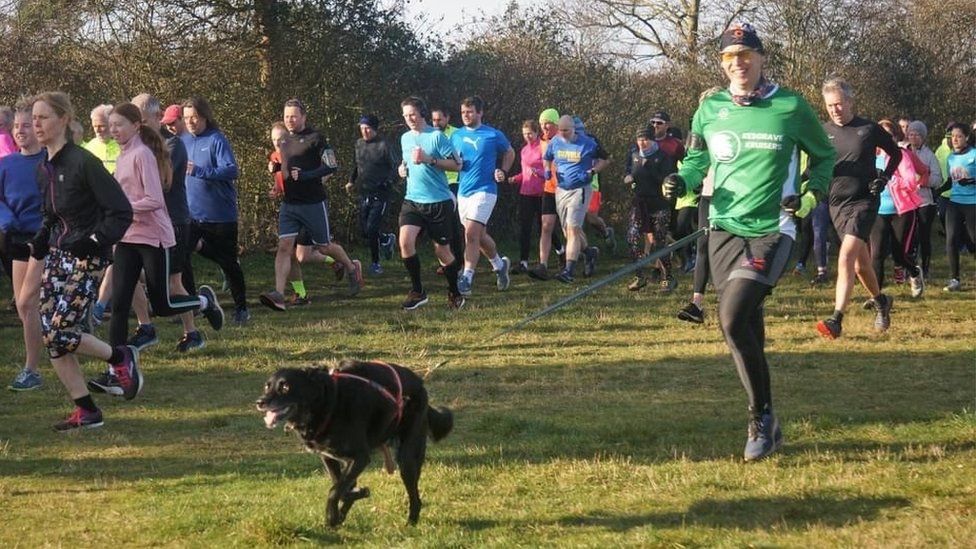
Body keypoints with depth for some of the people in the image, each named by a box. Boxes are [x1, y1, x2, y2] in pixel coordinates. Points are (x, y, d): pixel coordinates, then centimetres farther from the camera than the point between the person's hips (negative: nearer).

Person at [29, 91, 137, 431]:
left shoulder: (83, 163, -16)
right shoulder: (45, 168, 8)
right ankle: (86, 412, 10)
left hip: (86, 258, -8)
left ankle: (121, 358, 11)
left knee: (60, 332, -15)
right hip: (56, 256, 8)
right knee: (49, 337, 1)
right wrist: (40, 240, 5)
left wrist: (94, 241, -23)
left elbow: (122, 212, -15)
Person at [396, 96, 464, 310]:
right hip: (412, 200, 5)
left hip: (439, 202, -4)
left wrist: (429, 160, -20)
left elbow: (457, 164, -11)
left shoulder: (437, 136, -7)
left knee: (442, 250, 4)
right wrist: (403, 168, 6)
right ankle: (417, 291, -5)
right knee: (405, 240, -18)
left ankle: (454, 293, 26)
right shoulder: (405, 138, 12)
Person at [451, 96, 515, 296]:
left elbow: (510, 153, 13)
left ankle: (467, 279, -19)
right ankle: (500, 265, 38)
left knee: (471, 233, -18)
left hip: (484, 190, -6)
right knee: (480, 236, 16)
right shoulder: (456, 136, 8)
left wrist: (503, 171, -2)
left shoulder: (493, 135, -4)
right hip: (463, 190, 6)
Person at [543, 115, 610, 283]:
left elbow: (604, 160, 3)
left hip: (580, 190, -6)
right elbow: (547, 159, 21)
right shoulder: (555, 142, 4)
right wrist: (548, 170, 0)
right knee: (568, 229, 13)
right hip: (561, 190, 6)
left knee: (572, 228, -16)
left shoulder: (587, 143, -8)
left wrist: (592, 172, -13)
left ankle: (569, 270, -20)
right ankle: (588, 254, 39)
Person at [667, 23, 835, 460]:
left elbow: (824, 156, 10)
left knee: (733, 319, -20)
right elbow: (697, 159, 18)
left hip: (772, 230, -4)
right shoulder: (710, 110, 5)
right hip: (725, 227, 4)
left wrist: (812, 193, -8)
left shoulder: (791, 107, -3)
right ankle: (764, 424, 18)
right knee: (748, 330, 6)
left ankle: (762, 419, -6)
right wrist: (681, 181, -4)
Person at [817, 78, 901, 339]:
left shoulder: (869, 129, -3)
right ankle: (881, 301, 41)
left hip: (864, 201, -4)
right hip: (837, 204, 4)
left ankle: (836, 319, -25)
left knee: (846, 258, -20)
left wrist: (884, 178, -4)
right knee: (861, 263, 14)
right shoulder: (823, 132, 4)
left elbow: (896, 153, 11)